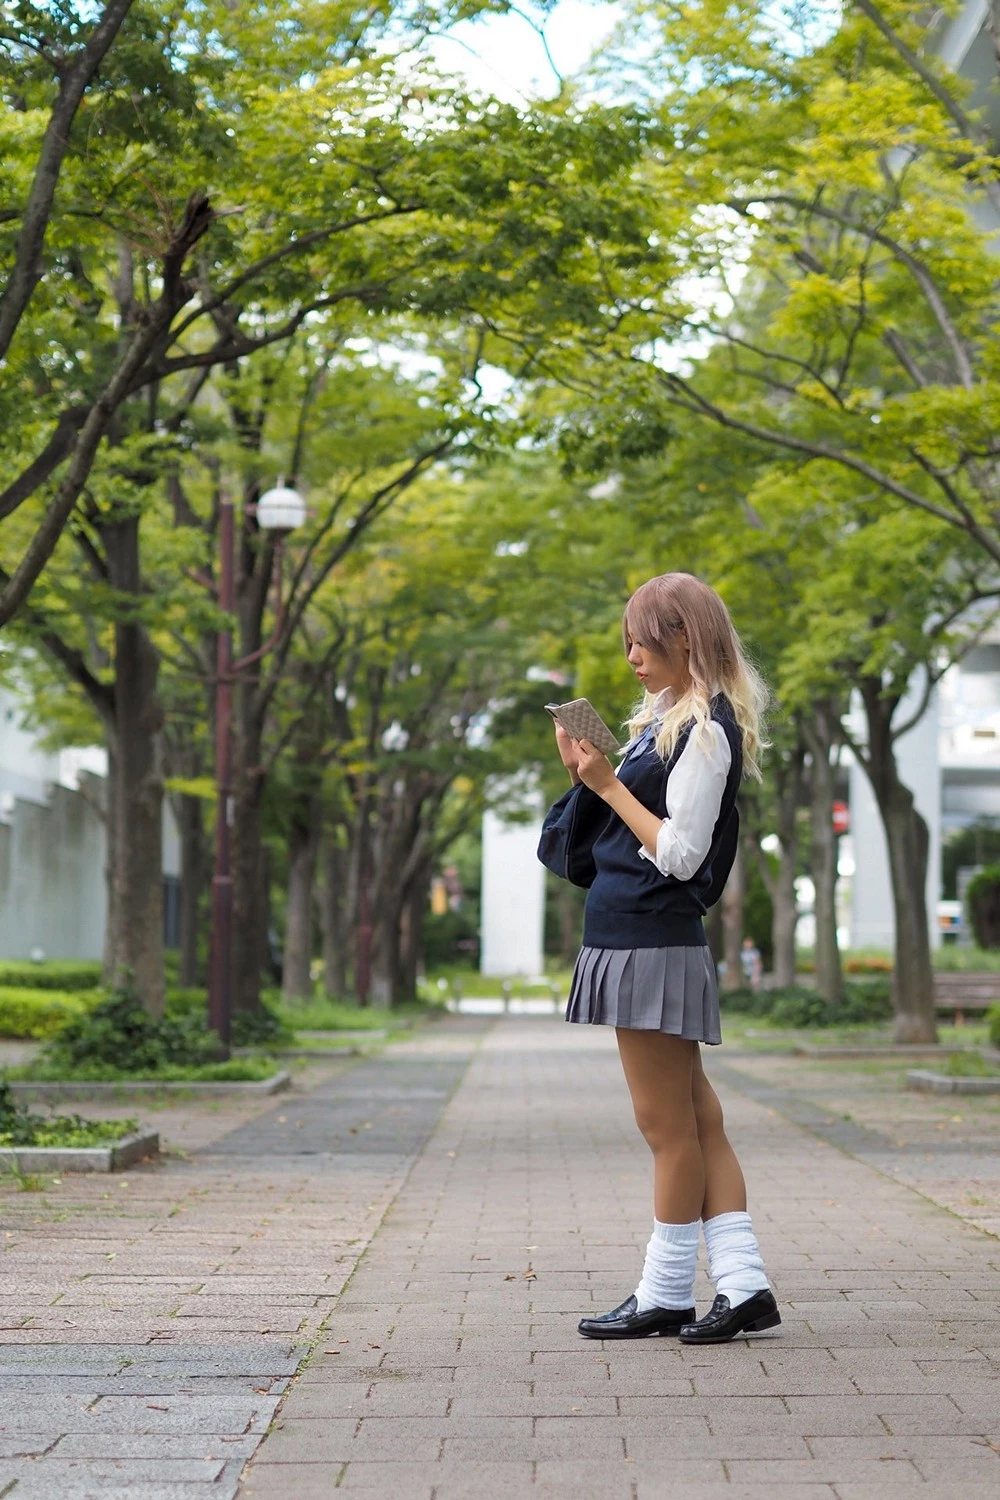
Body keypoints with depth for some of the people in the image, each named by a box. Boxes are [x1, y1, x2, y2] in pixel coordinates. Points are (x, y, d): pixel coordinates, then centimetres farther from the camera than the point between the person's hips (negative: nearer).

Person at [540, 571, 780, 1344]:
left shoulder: (705, 731, -13)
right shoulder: (664, 717, 16)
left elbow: (679, 853, -18)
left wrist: (610, 785, -13)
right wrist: (589, 774, 6)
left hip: (653, 942, -10)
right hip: (631, 935, 10)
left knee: (670, 1127, -1)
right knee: (697, 1120, 8)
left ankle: (666, 1295, 7)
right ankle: (743, 1285, 10)